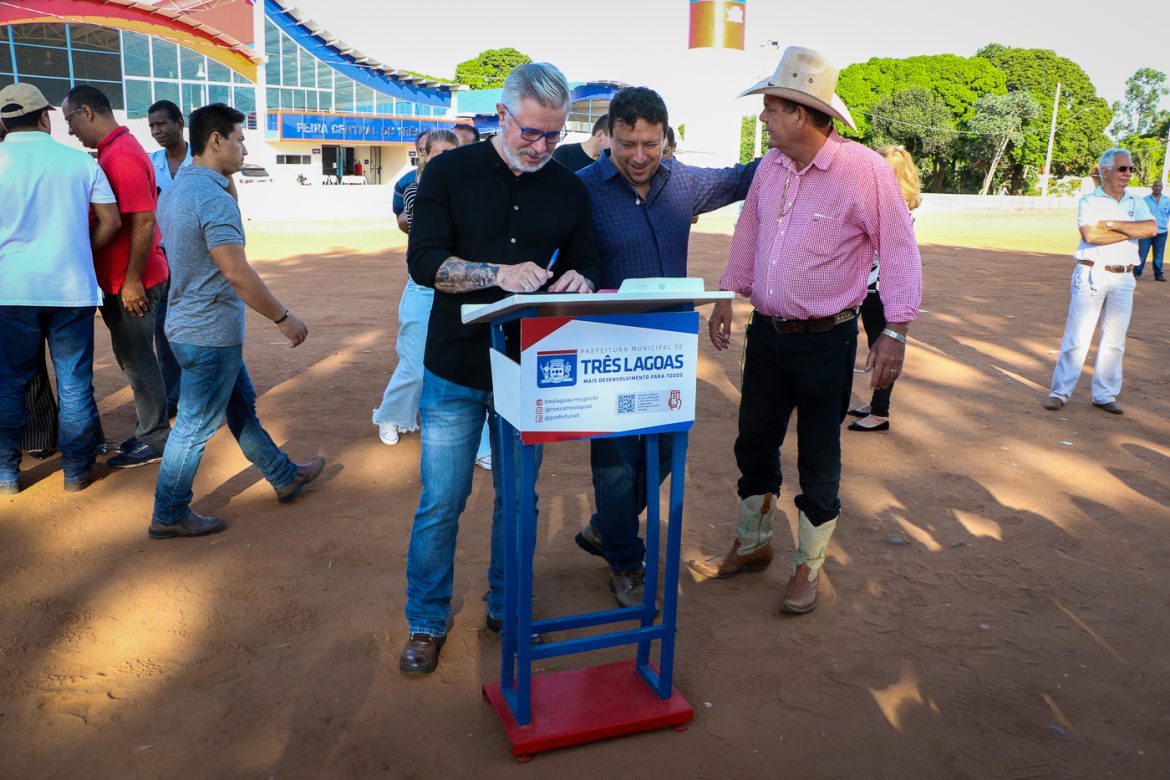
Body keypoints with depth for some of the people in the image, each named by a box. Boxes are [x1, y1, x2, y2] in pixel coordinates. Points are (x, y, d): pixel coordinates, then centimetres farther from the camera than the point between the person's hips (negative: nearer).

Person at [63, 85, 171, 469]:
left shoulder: (122, 156, -18)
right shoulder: (114, 150, 15)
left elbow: (144, 221, -24)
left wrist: (132, 280, -22)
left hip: (131, 284, -10)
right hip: (119, 281, 10)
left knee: (136, 360, -1)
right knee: (132, 357, 16)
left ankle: (154, 440, 9)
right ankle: (151, 431, 26)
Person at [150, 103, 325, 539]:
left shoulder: (174, 190, 9)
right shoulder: (214, 198, -22)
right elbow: (237, 274, -27)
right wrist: (284, 318, -18)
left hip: (191, 323, 10)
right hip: (211, 334, -10)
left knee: (242, 407, 19)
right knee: (195, 427, 2)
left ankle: (285, 478, 33)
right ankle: (169, 516, 15)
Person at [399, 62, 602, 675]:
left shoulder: (568, 188, 7)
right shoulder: (452, 172, -2)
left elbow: (588, 261, 11)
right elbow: (424, 261, -11)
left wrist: (579, 279, -14)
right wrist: (500, 273, -26)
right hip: (457, 369, -2)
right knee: (440, 503, 3)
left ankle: (505, 609, 32)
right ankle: (427, 623, 22)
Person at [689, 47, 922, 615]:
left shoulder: (864, 169, -15)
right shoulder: (770, 166, 3)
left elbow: (899, 251, -11)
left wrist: (895, 332, -14)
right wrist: (726, 298, 16)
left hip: (825, 340, -6)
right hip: (766, 332, 6)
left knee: (818, 459, 6)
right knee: (754, 443, 15)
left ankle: (808, 568, 24)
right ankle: (752, 546, 36)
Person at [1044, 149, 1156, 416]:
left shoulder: (1137, 203, 12)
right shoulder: (1089, 201, 0)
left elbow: (1152, 228, -8)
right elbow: (1090, 235, -18)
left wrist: (1113, 224, -13)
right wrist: (1132, 232, -10)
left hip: (1123, 279, 4)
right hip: (1091, 275, -4)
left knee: (1115, 341, 7)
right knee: (1077, 336, -4)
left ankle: (1105, 395, 16)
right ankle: (1060, 392, 3)